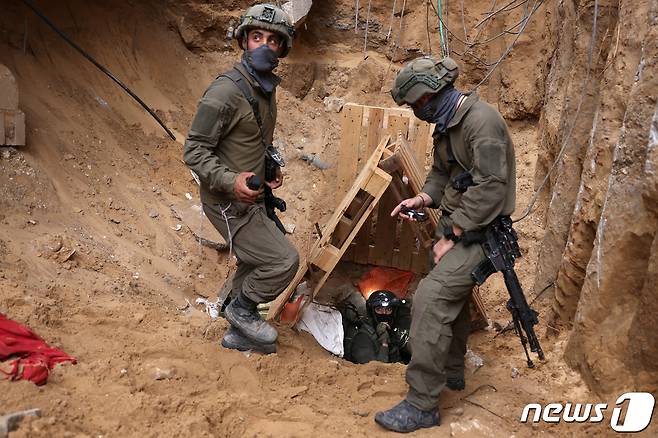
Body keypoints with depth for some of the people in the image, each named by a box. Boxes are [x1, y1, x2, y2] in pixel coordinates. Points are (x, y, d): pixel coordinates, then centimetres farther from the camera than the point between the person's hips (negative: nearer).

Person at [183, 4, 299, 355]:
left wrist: (273, 167, 5)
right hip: (229, 204, -9)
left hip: (255, 198, 9)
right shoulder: (226, 91, -23)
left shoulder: (266, 88, 5)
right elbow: (193, 151, -21)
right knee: (284, 260, -11)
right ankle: (242, 308, 12)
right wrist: (230, 181, -34)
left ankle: (239, 333, 38)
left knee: (254, 266, 20)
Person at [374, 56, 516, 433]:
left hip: (477, 233, -10)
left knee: (431, 298, -19)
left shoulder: (482, 120, -21)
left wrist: (452, 237, -22)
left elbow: (490, 189, -26)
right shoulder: (446, 123, 9)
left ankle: (422, 405, -14)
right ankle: (452, 370, 44)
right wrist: (423, 199, -3)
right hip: (456, 223, 10)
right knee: (452, 295, 22)